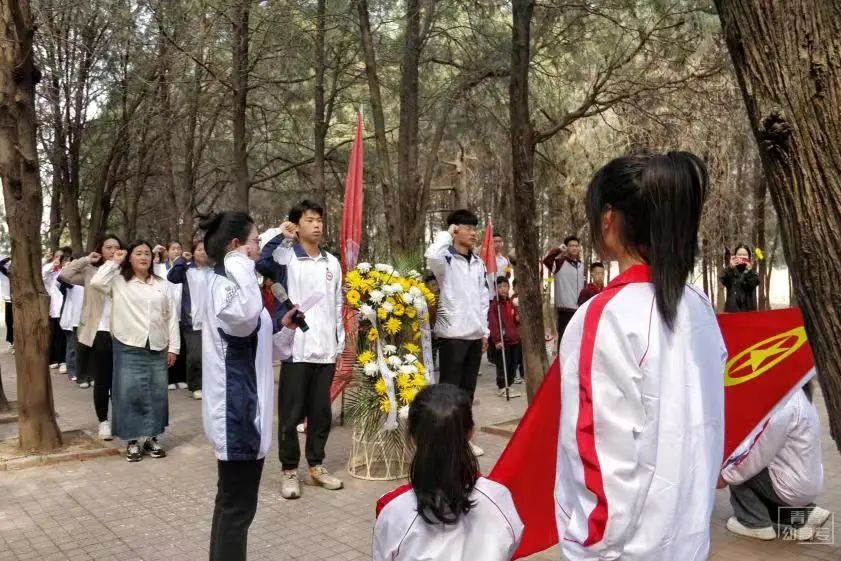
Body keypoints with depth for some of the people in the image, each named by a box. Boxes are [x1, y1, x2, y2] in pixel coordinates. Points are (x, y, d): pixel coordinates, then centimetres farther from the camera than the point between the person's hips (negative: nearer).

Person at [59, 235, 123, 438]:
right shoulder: (90, 272, 4)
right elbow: (65, 275, -9)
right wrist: (86, 260, -6)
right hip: (99, 334, 0)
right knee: (102, 380, 8)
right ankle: (103, 421, 20)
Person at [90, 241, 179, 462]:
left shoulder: (162, 284, 9)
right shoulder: (119, 281, 1)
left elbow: (171, 317, 8)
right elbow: (96, 282, -19)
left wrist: (173, 347, 4)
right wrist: (114, 262, -7)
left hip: (157, 348, 3)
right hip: (129, 348, -3)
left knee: (156, 394, 9)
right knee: (129, 394, 1)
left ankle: (152, 438, 22)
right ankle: (132, 441, 14)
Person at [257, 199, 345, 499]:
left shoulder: (332, 262, 12)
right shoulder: (286, 257, -4)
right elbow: (256, 262, -26)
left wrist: (340, 342, 12)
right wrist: (281, 237, -26)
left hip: (326, 350, 5)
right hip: (295, 348, -4)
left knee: (321, 412, 12)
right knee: (291, 413, 4)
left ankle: (316, 465, 26)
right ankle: (289, 470, 17)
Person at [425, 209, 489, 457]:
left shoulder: (478, 263, 13)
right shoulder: (446, 259, -7)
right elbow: (431, 255, -33)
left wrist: (485, 330, 13)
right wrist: (446, 234, -16)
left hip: (475, 334, 7)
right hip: (452, 334, -7)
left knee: (468, 388, 14)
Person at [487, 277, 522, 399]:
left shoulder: (511, 303, 15)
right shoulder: (494, 305, -10)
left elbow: (516, 318, 27)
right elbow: (493, 323, -17)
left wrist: (518, 318, 3)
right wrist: (497, 339, -23)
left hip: (514, 340, 8)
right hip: (502, 341, -7)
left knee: (513, 364, 12)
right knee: (503, 365, -2)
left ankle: (508, 386, 25)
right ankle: (502, 388, 10)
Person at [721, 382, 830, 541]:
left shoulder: (783, 404, -25)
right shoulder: (795, 394, 4)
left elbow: (757, 453, -21)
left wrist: (725, 476, -10)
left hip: (793, 487, -9)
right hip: (809, 483, 9)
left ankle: (755, 523, 4)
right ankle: (803, 515, 15)